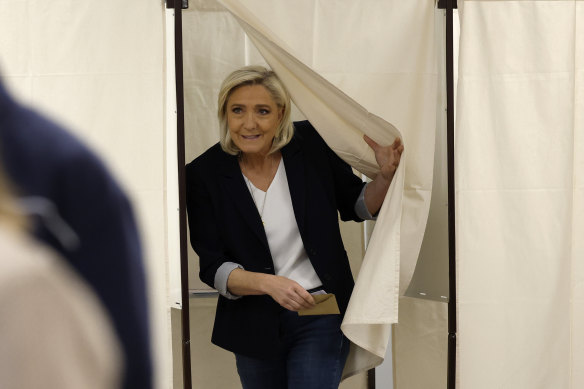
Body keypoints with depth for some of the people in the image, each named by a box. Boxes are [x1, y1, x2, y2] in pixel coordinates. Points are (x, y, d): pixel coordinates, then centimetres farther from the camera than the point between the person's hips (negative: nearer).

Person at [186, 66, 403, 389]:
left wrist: (385, 176, -14)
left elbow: (356, 207, 6)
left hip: (320, 318, -1)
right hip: (254, 323, 1)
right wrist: (267, 283, -29)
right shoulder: (203, 175, -10)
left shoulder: (311, 145, -7)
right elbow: (213, 269, -12)